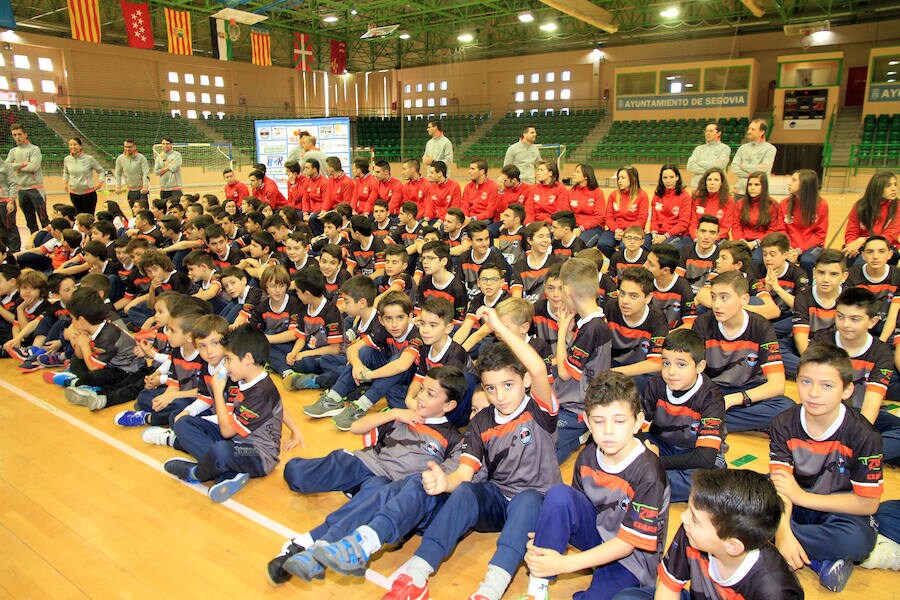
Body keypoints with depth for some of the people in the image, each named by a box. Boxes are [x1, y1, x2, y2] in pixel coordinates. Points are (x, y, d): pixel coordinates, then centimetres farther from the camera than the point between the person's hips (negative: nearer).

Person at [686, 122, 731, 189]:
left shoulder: (724, 148, 5)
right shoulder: (698, 148, 17)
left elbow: (719, 165, -10)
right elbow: (690, 166, 3)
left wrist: (700, 163, 0)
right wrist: (707, 171, -9)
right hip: (697, 186, 3)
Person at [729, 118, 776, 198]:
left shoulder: (770, 149, 2)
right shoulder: (743, 148, 13)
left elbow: (763, 168, -11)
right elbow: (734, 168, 3)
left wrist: (743, 166, -2)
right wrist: (749, 174, -11)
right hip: (740, 191, 3)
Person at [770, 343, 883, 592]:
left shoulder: (864, 436, -16)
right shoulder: (784, 425, -10)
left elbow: (868, 504, -14)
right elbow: (781, 484, -17)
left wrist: (802, 496, -18)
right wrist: (783, 531, -34)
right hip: (796, 505, 3)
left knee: (858, 539, -37)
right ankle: (822, 560, -20)